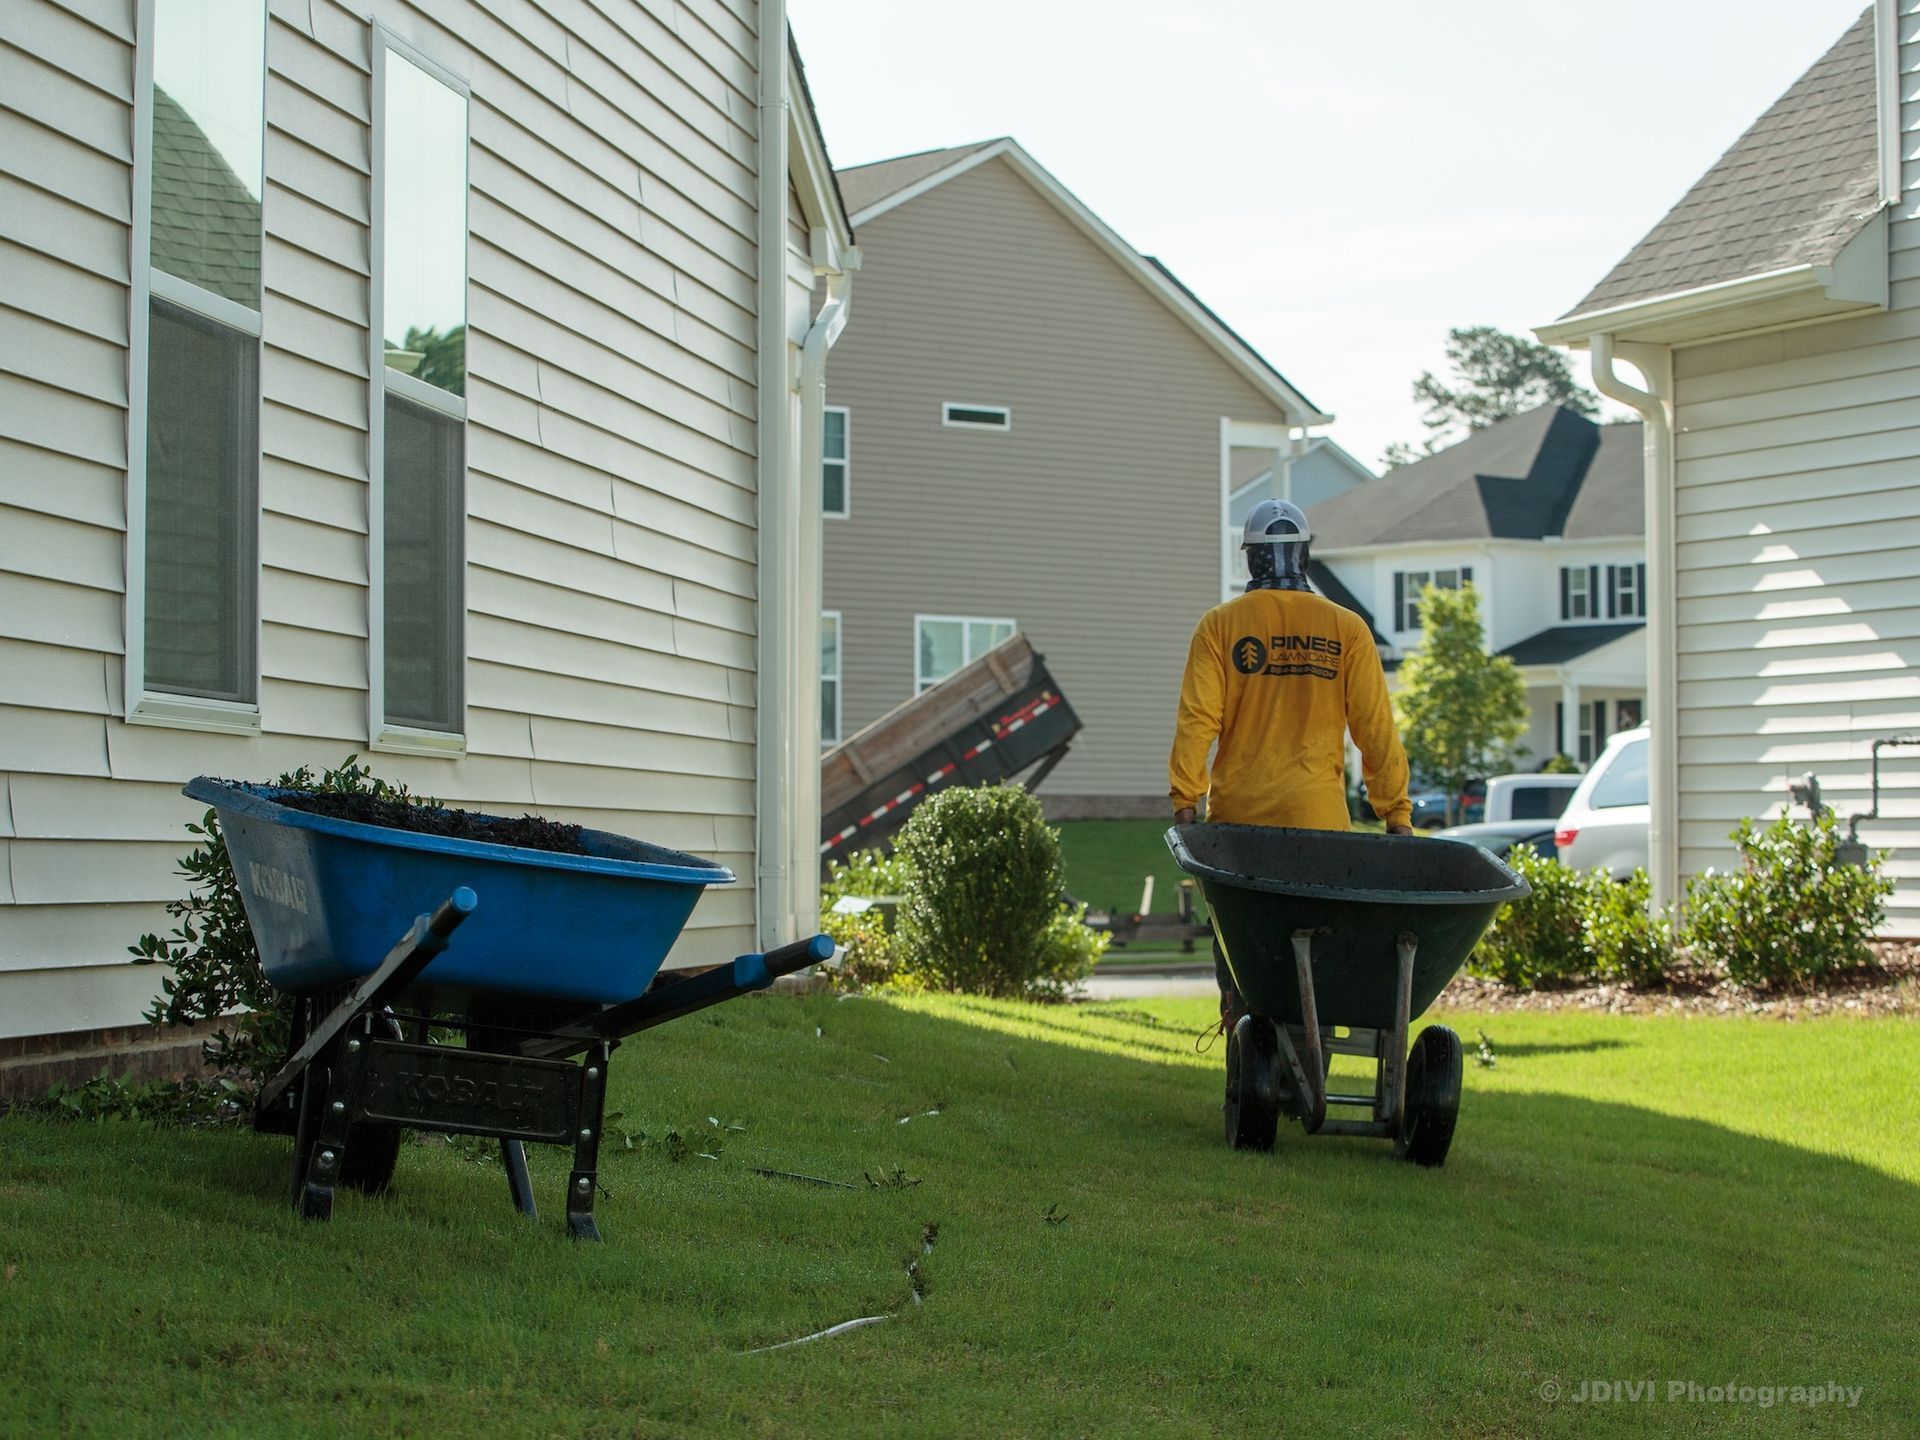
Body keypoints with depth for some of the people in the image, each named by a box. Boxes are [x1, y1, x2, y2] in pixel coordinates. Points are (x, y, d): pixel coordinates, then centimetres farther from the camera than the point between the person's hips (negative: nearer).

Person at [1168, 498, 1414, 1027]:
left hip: (1238, 813, 0)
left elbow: (1198, 719, -7)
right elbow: (1375, 727, 1)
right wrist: (1395, 811, 4)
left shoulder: (1220, 625, 2)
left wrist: (1185, 799, -6)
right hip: (1318, 817, 0)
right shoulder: (1346, 628, 4)